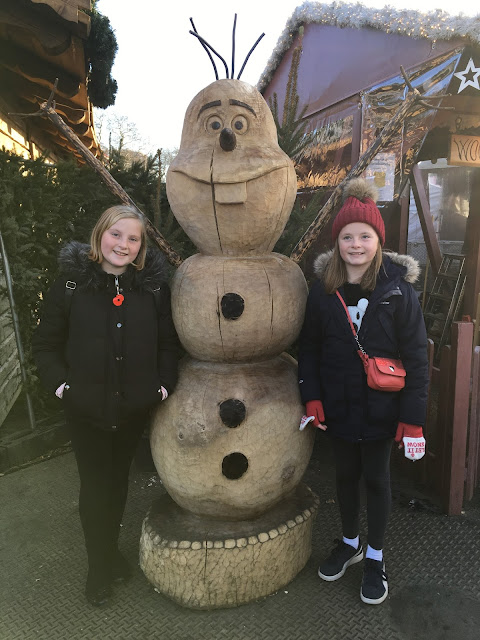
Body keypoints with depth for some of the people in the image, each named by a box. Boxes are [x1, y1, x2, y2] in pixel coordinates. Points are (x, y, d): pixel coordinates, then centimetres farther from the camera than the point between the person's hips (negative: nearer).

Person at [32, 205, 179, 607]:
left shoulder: (153, 286, -3)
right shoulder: (72, 284, -7)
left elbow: (167, 344, 3)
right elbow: (45, 344, 1)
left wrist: (164, 385, -7)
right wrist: (60, 383, -10)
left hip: (134, 409, 2)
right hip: (86, 411, -1)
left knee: (118, 481, 20)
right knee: (95, 487, 11)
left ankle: (111, 548, 46)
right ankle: (100, 566, 35)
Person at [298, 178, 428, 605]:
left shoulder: (398, 291, -12)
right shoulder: (323, 291, -4)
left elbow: (416, 357, -10)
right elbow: (309, 347, 3)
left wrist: (413, 417, -11)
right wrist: (312, 396, -4)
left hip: (379, 408, -2)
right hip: (338, 407, 3)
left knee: (376, 479, 14)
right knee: (345, 474, 19)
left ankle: (375, 556, 37)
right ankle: (350, 542, 44)